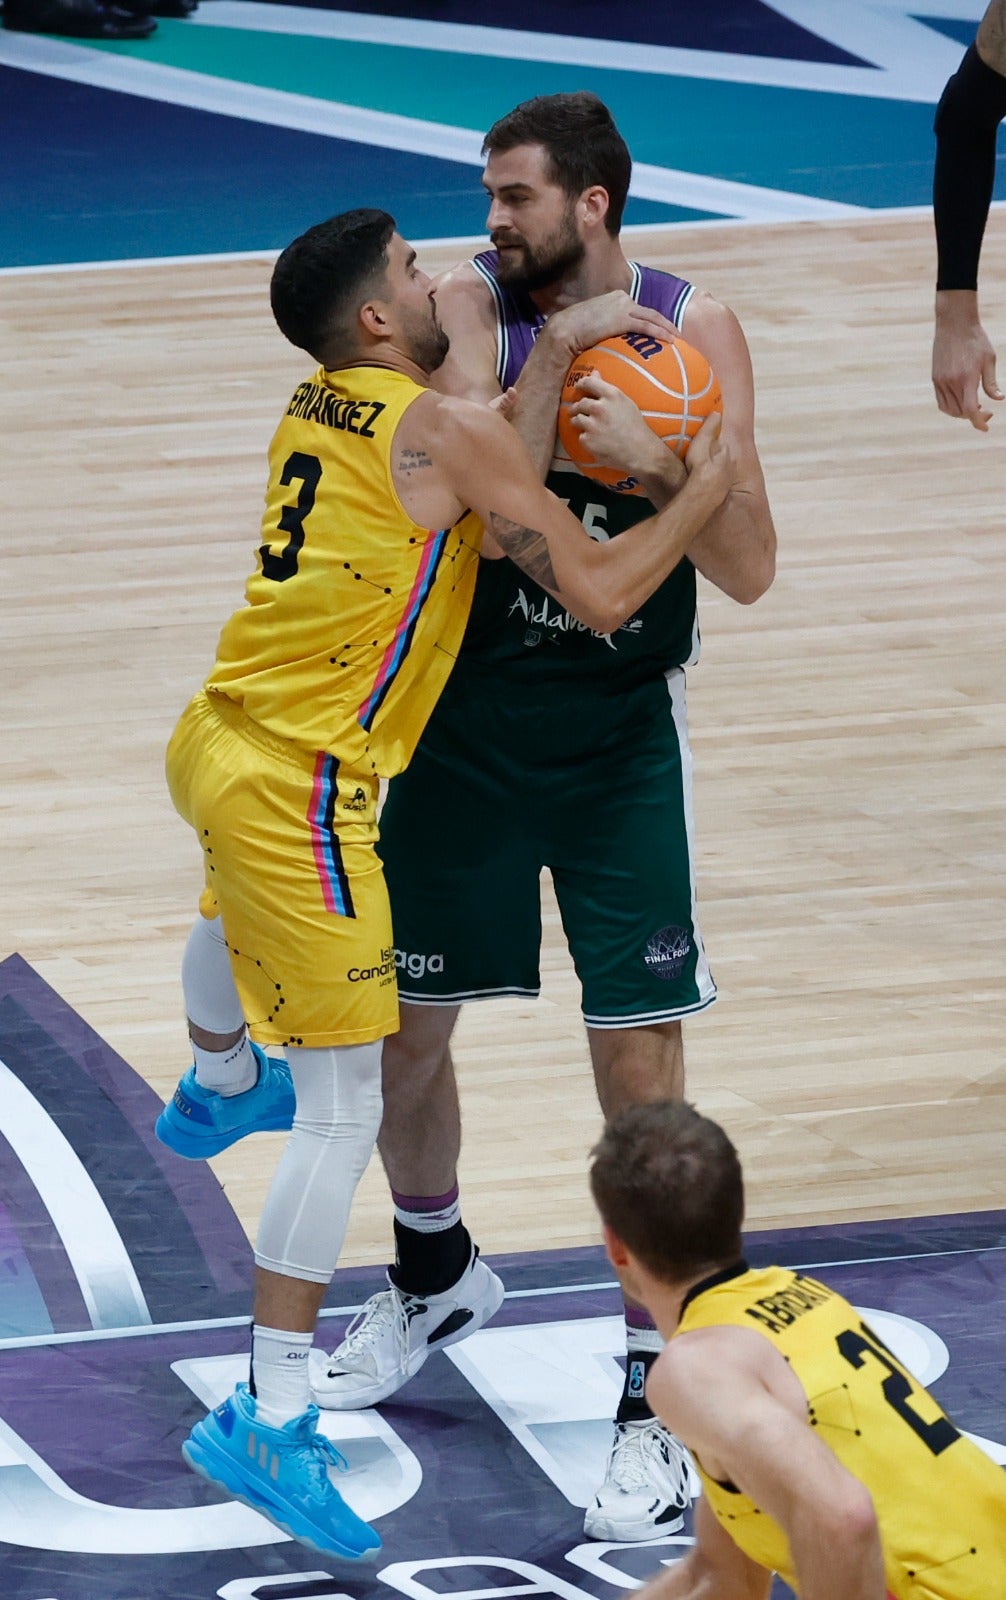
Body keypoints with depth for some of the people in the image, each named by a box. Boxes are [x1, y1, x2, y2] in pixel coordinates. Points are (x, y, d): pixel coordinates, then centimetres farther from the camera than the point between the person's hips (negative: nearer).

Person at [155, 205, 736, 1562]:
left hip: (214, 742, 8)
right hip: (301, 788, -8)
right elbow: (600, 596, -13)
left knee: (239, 906, 43)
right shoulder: (451, 430, -14)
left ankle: (217, 1087, 73)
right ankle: (271, 1421, -7)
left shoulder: (315, 408, 10)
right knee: (346, 1106, -5)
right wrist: (703, 495, 2)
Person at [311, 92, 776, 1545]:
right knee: (399, 1029, 13)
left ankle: (656, 1400, 4)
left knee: (641, 1071, -5)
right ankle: (436, 1278, 41)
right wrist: (554, 360, -29)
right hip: (468, 724, 2)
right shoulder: (473, 309, -8)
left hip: (623, 742, -2)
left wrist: (653, 455, -25)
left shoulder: (694, 333, -7)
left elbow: (750, 571, -10)